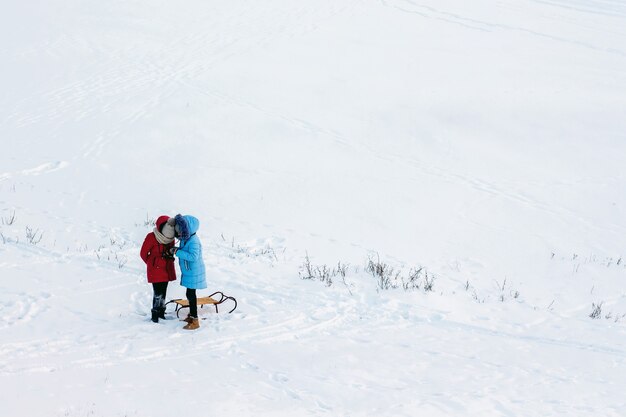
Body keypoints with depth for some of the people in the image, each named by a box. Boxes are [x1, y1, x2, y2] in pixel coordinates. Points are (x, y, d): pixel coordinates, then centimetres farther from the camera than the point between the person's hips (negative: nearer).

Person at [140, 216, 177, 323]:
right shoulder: (151, 237, -19)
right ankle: (155, 315, 1)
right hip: (155, 270, -5)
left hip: (167, 270, 5)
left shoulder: (171, 238, -2)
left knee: (163, 292, 13)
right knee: (158, 293, -9)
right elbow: (143, 254, -7)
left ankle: (161, 313, 24)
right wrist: (152, 264, 4)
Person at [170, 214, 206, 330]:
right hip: (188, 272, 9)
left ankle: (195, 321, 1)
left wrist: (177, 252, -28)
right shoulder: (184, 239, 5)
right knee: (190, 294, 20)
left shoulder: (193, 241, -24)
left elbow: (193, 256, -32)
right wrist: (176, 250, 0)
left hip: (193, 273, -9)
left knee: (191, 294, -5)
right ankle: (191, 315, 35)